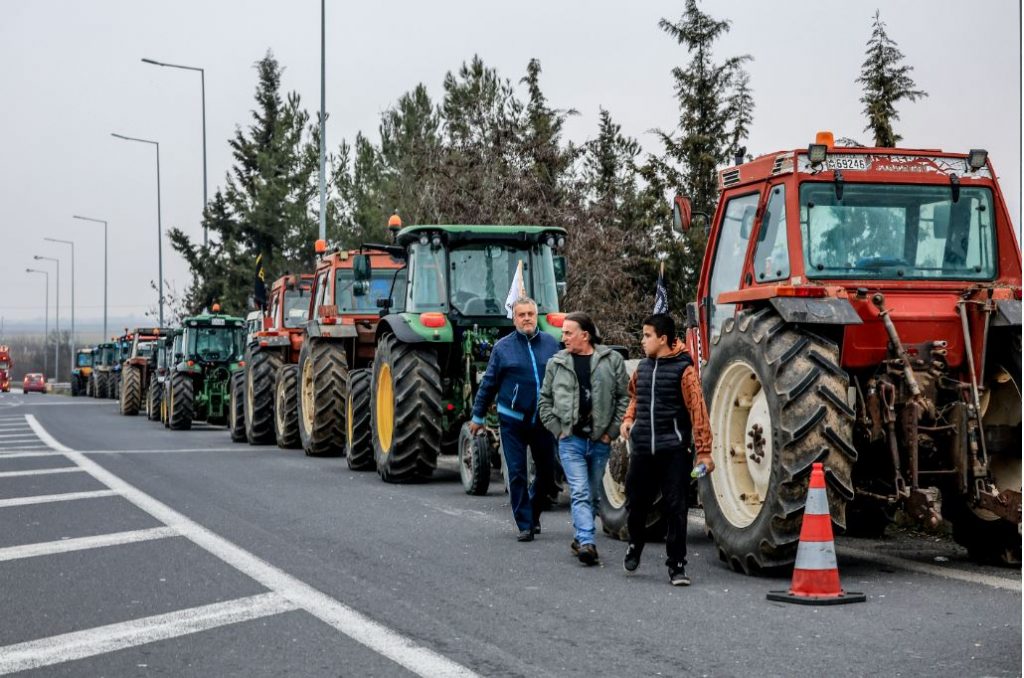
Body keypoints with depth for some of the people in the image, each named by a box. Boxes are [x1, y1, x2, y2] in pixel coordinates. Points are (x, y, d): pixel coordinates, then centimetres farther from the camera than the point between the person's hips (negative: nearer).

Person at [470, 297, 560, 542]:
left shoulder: (551, 344, 3)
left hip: (543, 420, 2)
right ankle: (525, 525, 6)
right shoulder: (503, 347, -1)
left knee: (547, 473, 8)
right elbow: (488, 383, 4)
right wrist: (478, 416, 7)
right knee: (517, 474, -2)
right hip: (512, 420, -2)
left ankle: (533, 514, 31)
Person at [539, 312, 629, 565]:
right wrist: (557, 429, 3)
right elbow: (545, 400, 13)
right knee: (580, 493, -11)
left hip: (600, 441, 1)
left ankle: (580, 538, 26)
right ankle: (587, 543, -20)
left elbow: (624, 398, 1)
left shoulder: (612, 360, 0)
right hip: (571, 440, 0)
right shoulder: (557, 363, 6)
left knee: (592, 495, 11)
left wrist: (612, 431, -4)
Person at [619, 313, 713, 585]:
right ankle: (634, 547, 39)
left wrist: (703, 451, -13)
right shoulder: (643, 367, 11)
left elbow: (697, 410, -10)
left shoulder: (683, 369, -8)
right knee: (636, 503, 13)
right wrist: (628, 418, 10)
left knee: (675, 508, -3)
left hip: (673, 450, -5)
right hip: (642, 449, 5)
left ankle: (677, 565, 4)